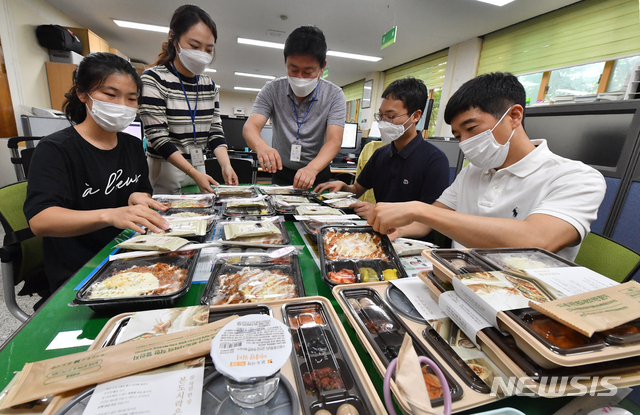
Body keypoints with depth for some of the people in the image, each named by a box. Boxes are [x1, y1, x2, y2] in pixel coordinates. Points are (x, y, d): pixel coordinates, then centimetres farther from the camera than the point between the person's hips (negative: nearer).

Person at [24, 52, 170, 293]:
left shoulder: (133, 146, 10)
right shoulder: (55, 149, -8)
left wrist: (138, 199, -7)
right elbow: (39, 221, -22)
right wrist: (110, 215, -41)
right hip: (78, 278, -6)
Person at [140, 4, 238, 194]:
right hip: (166, 171, -5)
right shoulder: (153, 79, -9)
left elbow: (215, 131, 2)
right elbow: (158, 137, -16)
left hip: (199, 169, 5)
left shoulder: (210, 86, 6)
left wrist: (226, 165, -15)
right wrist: (194, 174, -25)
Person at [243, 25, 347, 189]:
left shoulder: (334, 95, -7)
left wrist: (312, 168, -37)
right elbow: (250, 126, -12)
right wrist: (261, 146, -36)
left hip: (317, 173, -1)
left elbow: (334, 140, -18)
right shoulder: (272, 90, -3)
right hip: (282, 173, 1)